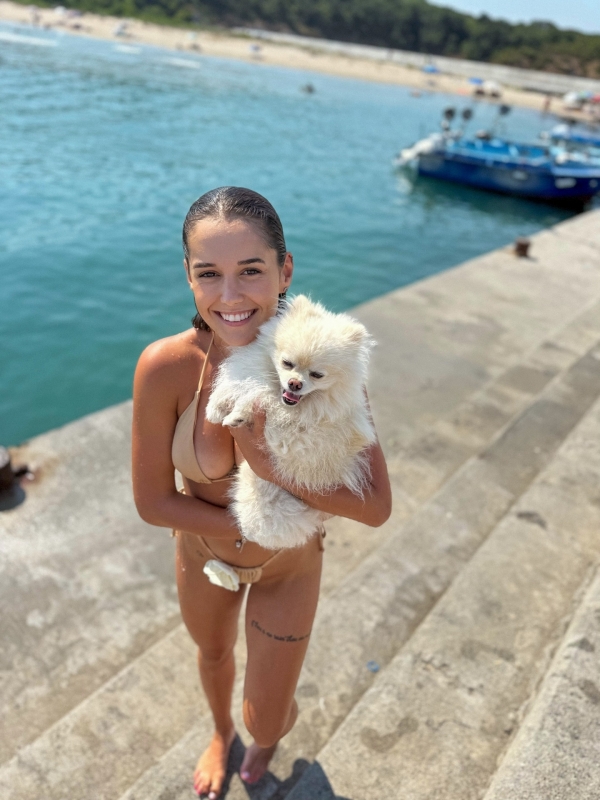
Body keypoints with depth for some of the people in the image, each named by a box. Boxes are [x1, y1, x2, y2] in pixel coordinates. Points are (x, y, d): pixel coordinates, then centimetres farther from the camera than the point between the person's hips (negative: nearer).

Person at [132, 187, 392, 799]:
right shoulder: (165, 367, -30)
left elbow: (376, 507, -27)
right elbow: (152, 502, -19)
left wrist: (274, 471, -37)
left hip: (288, 564, -1)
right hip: (202, 549, 2)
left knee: (265, 721, 16)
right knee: (213, 654, 33)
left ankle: (273, 729, 59)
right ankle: (221, 731, 71)